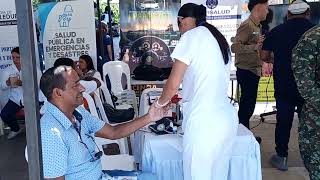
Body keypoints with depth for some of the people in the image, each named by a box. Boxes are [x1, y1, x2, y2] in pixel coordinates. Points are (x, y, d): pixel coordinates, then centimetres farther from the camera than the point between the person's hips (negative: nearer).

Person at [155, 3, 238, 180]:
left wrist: (160, 102, 11)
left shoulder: (192, 36, -5)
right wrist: (185, 98, 29)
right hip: (227, 118, 8)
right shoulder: (218, 38, 18)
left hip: (204, 122, -8)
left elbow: (173, 84, -8)